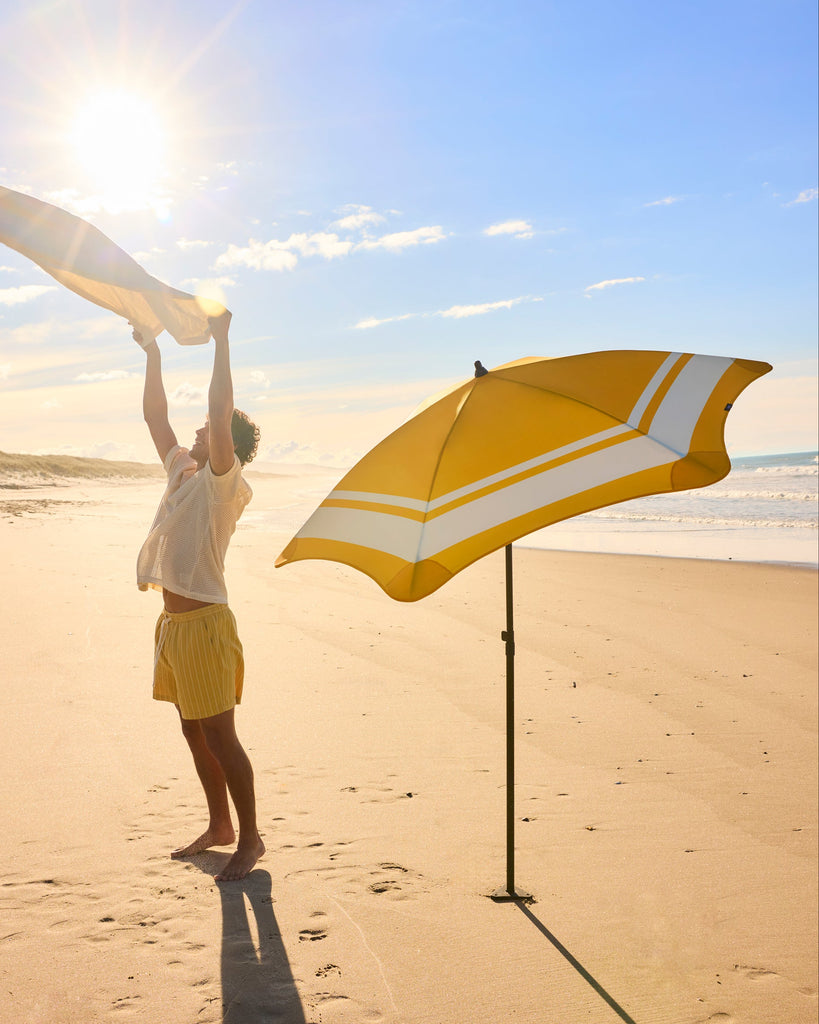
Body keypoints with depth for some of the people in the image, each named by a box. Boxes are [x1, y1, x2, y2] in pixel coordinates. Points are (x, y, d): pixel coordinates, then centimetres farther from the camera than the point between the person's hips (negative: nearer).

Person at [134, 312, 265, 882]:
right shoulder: (181, 471, 12)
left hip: (204, 623, -8)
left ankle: (250, 839, 10)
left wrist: (222, 341, -18)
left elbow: (221, 412, -21)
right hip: (173, 622, 9)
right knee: (195, 734, 16)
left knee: (220, 738, -3)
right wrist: (153, 355, 12)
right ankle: (219, 826, 29)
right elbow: (155, 416, 16)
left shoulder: (225, 481, -10)